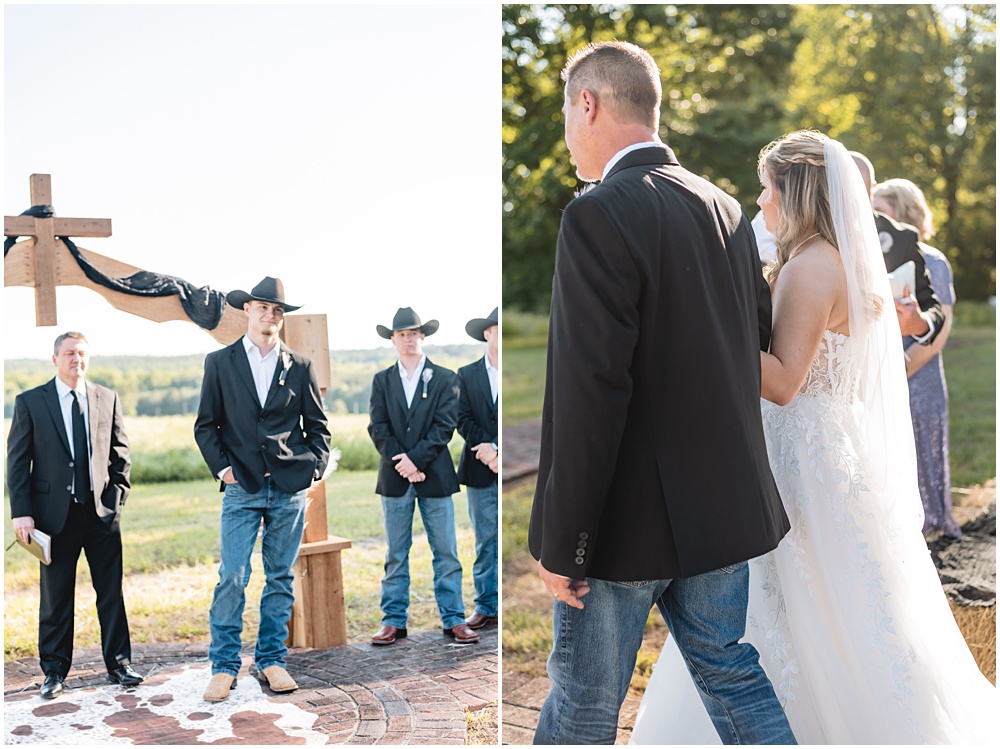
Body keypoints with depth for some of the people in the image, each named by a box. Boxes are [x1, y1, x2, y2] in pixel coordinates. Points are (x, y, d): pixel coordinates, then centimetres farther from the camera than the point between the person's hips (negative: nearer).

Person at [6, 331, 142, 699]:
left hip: (102, 513, 2)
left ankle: (118, 664, 18)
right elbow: (17, 461, 0)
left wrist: (117, 496, 1)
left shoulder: (108, 399, 8)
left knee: (111, 593, 6)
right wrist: (22, 512, -7)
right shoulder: (30, 402, 2)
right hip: (55, 513, -1)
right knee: (55, 597, 7)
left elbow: (120, 454, 12)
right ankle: (54, 671, 19)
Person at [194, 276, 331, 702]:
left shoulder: (300, 367, 9)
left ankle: (272, 659, 18)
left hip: (290, 489, 1)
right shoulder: (219, 363, 7)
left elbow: (318, 426, 14)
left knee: (281, 578, 7)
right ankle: (224, 666, 5)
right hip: (242, 488, -1)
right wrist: (221, 466, -3)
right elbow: (205, 425, 8)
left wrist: (315, 466, 2)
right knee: (232, 578, -6)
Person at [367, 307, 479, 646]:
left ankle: (453, 620, 8)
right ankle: (394, 621, 13)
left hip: (435, 476, -1)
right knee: (395, 554, 6)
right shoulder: (382, 380, 10)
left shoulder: (444, 378, 4)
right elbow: (378, 427, 2)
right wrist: (400, 462, -11)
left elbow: (444, 426, -4)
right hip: (395, 478, 2)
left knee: (446, 552, 1)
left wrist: (416, 459, -14)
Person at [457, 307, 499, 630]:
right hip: (481, 471, 1)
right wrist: (487, 450, -12)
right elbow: (464, 420, 2)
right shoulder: (467, 375, 10)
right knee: (486, 542, 6)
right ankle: (487, 607, 13)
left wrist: (498, 450, -14)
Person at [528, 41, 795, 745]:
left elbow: (590, 395, -22)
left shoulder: (600, 216, -18)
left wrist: (563, 545, -17)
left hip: (629, 521, -7)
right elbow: (760, 342, 14)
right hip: (726, 505, 7)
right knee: (729, 670, 19)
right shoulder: (725, 209, 6)